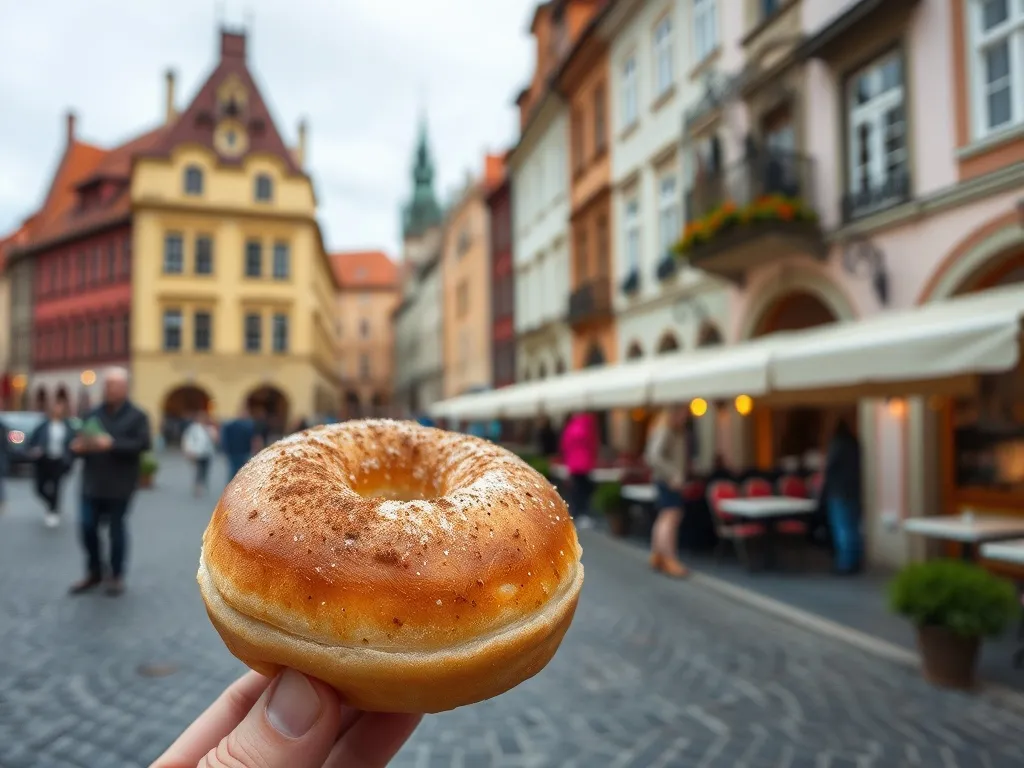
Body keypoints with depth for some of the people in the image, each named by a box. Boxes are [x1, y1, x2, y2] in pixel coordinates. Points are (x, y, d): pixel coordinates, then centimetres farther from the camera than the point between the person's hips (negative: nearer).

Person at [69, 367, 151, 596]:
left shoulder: (137, 416, -4)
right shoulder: (94, 414, 10)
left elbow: (142, 445, -17)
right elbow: (81, 438, 15)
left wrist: (112, 444, -26)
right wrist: (79, 446, -9)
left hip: (119, 485, -4)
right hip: (92, 482, 5)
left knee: (116, 529, 6)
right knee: (88, 528, 7)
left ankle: (117, 575, 20)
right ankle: (94, 572, 25)